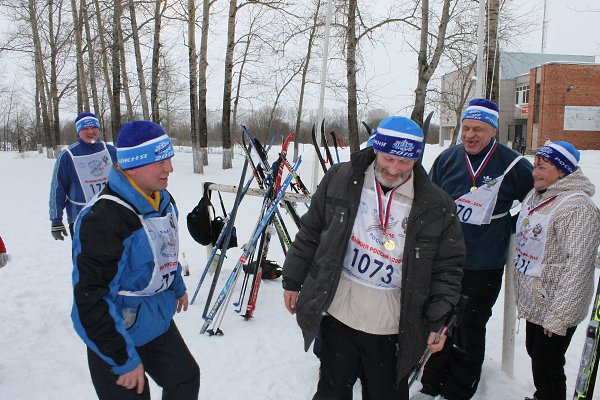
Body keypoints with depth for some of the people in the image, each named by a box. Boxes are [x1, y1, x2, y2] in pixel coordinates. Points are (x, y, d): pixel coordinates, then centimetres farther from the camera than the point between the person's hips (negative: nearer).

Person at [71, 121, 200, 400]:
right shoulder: (103, 220, -30)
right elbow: (91, 299, -28)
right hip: (115, 335, -7)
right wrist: (124, 360, -23)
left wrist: (177, 287, 27)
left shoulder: (163, 200, -3)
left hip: (159, 322, 8)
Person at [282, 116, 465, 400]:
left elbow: (448, 266, 0)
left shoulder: (436, 206, -7)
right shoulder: (340, 179, -5)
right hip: (338, 316, 1)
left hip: (392, 329, 0)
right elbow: (310, 232, 3)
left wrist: (438, 319, -6)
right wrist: (293, 281, 6)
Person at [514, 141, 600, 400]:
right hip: (533, 301, 9)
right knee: (534, 353, 24)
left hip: (556, 309, -9)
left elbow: (577, 266, -25)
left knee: (547, 368, 4)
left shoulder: (578, 208, -22)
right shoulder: (535, 196, 6)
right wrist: (522, 293, 19)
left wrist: (557, 317, -24)